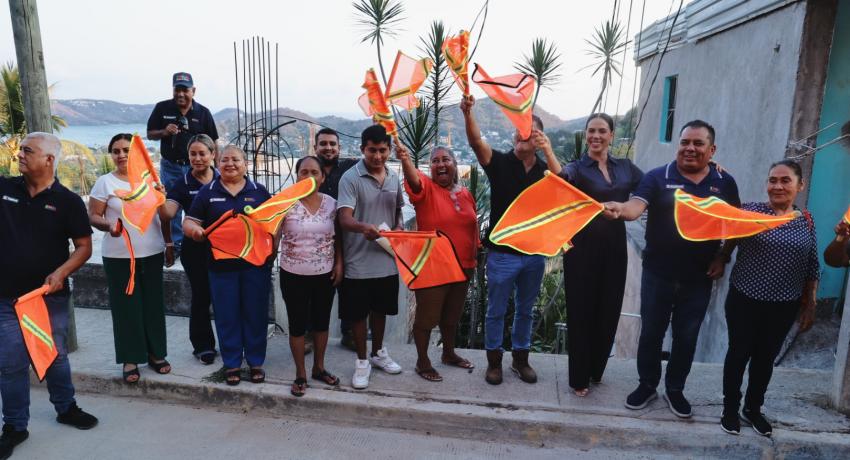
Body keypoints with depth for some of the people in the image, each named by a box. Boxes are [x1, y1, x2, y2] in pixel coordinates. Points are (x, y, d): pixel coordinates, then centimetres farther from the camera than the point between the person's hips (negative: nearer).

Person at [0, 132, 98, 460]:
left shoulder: (67, 200, -5)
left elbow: (84, 246, -5)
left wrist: (60, 273, -19)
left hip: (51, 295, -1)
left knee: (56, 355, 14)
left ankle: (66, 408, 35)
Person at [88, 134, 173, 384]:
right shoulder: (105, 182, -2)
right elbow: (93, 216, -3)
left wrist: (169, 244, 10)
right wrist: (109, 226, -23)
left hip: (152, 253, 3)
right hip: (118, 256, -2)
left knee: (153, 304, 9)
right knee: (126, 306, 2)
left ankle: (156, 353, 22)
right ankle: (130, 359, 15)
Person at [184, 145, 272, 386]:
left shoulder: (259, 191, 6)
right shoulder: (207, 192, 7)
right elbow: (188, 222, 5)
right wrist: (195, 230, -18)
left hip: (256, 263, 0)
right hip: (221, 265, 1)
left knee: (256, 314, 7)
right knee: (227, 315, 8)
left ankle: (256, 362, 23)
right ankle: (232, 364, 23)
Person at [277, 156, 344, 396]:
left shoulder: (331, 204, -1)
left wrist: (339, 264, 1)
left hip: (325, 274, 3)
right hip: (294, 275, -2)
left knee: (322, 322, 16)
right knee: (297, 325, 8)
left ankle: (319, 367, 35)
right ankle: (300, 374, 25)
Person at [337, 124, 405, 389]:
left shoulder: (394, 178, 7)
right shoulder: (350, 178, -12)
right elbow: (344, 219, -22)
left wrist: (399, 228, -3)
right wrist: (363, 227, -42)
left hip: (387, 259, 5)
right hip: (359, 261, -5)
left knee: (380, 309, 20)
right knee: (358, 313, 8)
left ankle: (378, 353, 39)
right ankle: (362, 361, 26)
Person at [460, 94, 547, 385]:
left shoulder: (546, 170, 3)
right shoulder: (500, 163, -6)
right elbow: (476, 142, -24)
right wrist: (468, 113, -41)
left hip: (535, 254, 3)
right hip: (502, 252, -3)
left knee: (525, 310, 17)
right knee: (496, 311, 9)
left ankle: (520, 358, 35)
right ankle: (494, 361, 26)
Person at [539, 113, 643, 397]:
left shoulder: (626, 167, 9)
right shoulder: (578, 168, -6)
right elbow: (561, 178, -28)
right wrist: (546, 150, -48)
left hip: (614, 248, 4)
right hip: (583, 248, -4)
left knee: (608, 311, 13)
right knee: (581, 312, 4)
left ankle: (595, 370, 33)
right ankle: (579, 378, 19)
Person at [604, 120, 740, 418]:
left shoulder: (725, 183, 3)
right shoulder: (658, 177, -7)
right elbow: (637, 206, -23)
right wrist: (621, 209, -46)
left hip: (699, 278, 2)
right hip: (658, 273, -2)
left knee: (686, 337, 14)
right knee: (651, 332, 11)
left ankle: (675, 389, 33)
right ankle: (647, 385, 30)